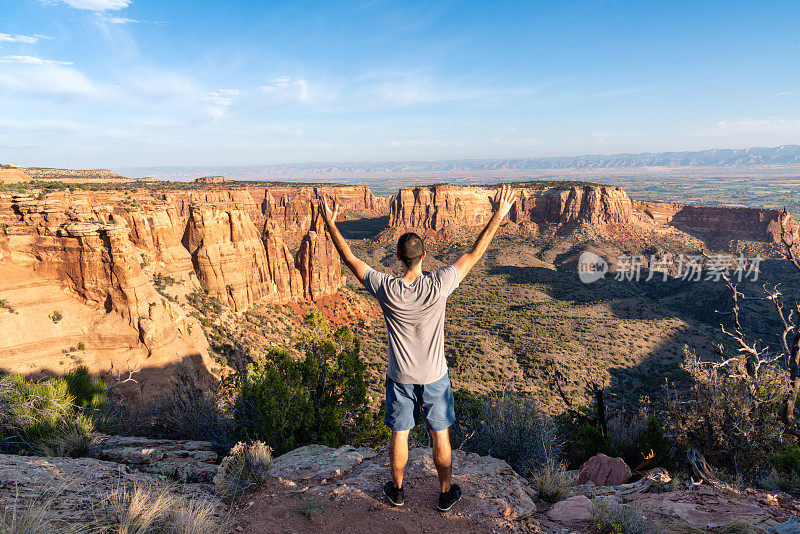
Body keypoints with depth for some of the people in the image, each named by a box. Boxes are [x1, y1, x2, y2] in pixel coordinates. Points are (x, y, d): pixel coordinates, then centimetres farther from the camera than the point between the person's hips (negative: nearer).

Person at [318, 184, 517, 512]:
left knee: (399, 435, 19)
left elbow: (349, 258, -10)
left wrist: (329, 223, -1)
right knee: (440, 435, 18)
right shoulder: (438, 285, -22)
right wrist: (498, 217, -6)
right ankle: (446, 493, 36)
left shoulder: (386, 289, -21)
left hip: (400, 377, 1)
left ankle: (396, 491, 40)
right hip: (434, 377, 0)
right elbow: (474, 254, -13)